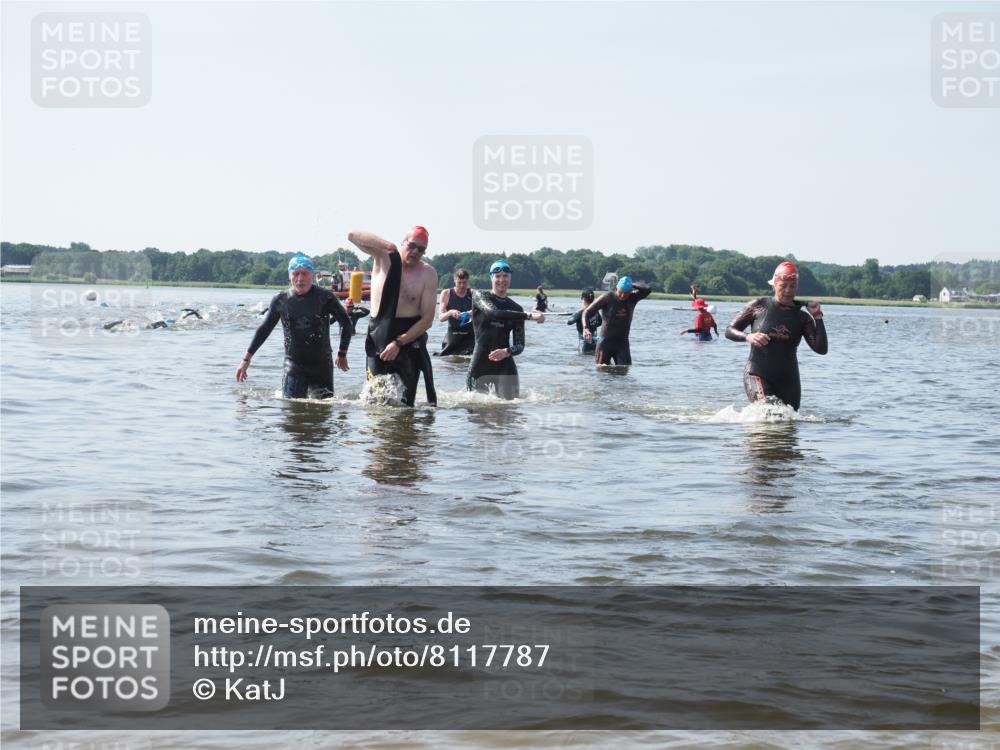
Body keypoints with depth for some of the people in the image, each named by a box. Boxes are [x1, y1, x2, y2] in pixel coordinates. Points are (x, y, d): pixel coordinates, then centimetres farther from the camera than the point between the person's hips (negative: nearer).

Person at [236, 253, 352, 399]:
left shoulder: (325, 297, -7)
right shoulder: (280, 300, -1)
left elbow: (345, 323, 5)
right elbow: (264, 329, 10)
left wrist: (342, 354, 5)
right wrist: (246, 359, 10)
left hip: (322, 365, -1)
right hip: (293, 364, 1)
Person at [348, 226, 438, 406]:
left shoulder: (428, 273, -3)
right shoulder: (384, 257, 1)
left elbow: (427, 318, -7)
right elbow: (353, 236, -8)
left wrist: (399, 343, -15)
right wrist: (382, 243, -22)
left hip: (409, 337, -1)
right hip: (378, 335, 1)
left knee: (406, 401, -2)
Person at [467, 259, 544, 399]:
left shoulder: (516, 309, 11)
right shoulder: (479, 297, 3)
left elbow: (520, 345, 6)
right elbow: (493, 313, -18)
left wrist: (507, 352, -18)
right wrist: (529, 316, -21)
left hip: (505, 364, 2)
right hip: (480, 363, -2)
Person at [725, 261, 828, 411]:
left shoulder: (802, 318, 5)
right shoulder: (759, 306, 0)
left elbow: (821, 349, -4)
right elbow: (730, 331, 4)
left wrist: (818, 318, -10)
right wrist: (748, 337, -16)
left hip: (788, 380, 3)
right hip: (758, 374, -3)